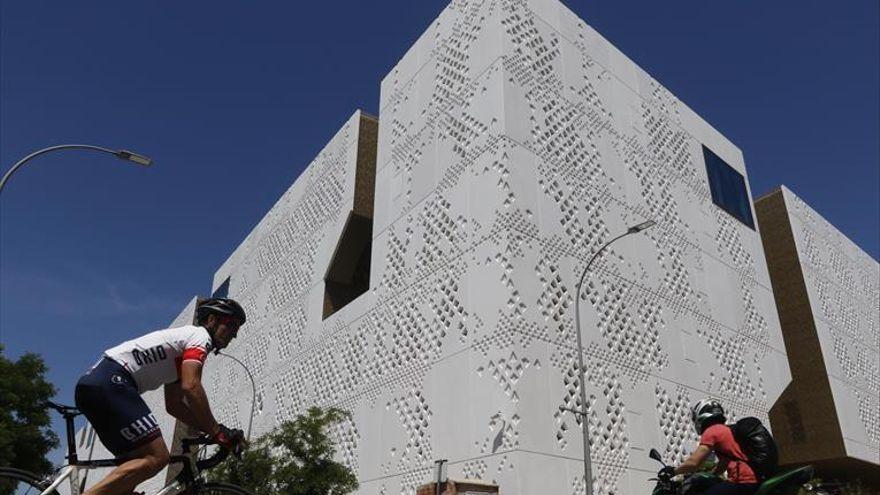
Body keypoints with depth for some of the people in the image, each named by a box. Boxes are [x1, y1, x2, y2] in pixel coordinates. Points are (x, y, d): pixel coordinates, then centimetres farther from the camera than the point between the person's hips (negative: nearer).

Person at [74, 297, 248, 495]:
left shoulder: (181, 350, 28)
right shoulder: (200, 336, -1)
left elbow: (173, 405, 26)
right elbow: (191, 387, -17)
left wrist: (213, 429, 18)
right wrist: (218, 432, -11)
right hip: (111, 382, -11)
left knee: (138, 460, 14)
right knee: (156, 457, -17)